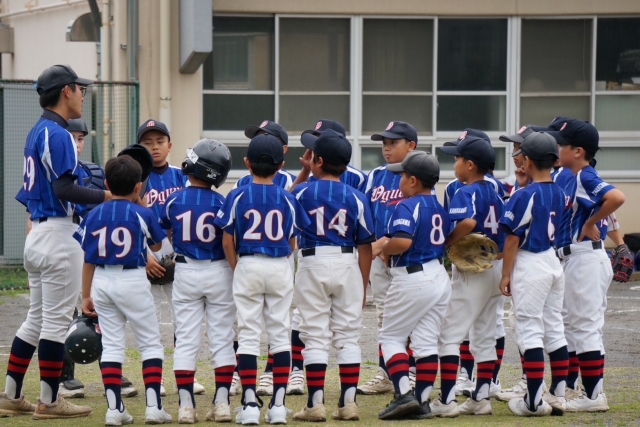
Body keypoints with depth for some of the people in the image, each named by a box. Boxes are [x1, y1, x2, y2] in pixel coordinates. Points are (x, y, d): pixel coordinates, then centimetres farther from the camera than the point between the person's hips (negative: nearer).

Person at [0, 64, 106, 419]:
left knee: (36, 319, 14)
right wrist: (108, 196, -25)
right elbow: (64, 189, -23)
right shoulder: (57, 134, -14)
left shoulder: (37, 132, 15)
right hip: (59, 234, -10)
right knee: (56, 320, -3)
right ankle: (48, 402, 1)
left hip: (37, 233, 10)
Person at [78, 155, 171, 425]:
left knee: (111, 344, 7)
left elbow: (88, 260, 5)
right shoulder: (143, 214, -6)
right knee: (150, 343, 6)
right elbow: (157, 245, 12)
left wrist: (86, 296, 12)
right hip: (133, 281, -3)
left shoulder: (93, 216, 2)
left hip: (101, 281, 3)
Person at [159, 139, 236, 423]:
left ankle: (185, 405, -2)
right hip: (218, 272, -1)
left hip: (185, 273, 1)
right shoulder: (221, 203, -10)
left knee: (185, 340, 4)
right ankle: (222, 402, 1)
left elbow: (164, 233, 7)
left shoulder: (174, 201, -6)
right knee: (222, 338, 6)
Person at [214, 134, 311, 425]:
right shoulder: (287, 199, -1)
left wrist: (237, 270, 9)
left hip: (248, 266, -1)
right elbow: (292, 243, 5)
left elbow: (227, 241, -4)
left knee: (248, 334, 2)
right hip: (280, 269, 1)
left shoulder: (237, 197, -5)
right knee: (280, 333, 6)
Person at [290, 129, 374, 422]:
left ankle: (315, 404, -2)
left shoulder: (303, 192, -5)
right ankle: (348, 403, 4)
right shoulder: (355, 197, 1)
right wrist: (363, 286, 10)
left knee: (315, 337, 2)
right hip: (347, 266, 2)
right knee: (348, 336, 7)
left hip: (313, 264, -2)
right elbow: (365, 246, 2)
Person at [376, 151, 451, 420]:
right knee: (426, 341, 9)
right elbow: (449, 239, 17)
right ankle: (422, 401, 9)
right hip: (440, 276, 8)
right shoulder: (440, 206, 9)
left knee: (391, 337, 4)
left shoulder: (408, 206, -16)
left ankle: (404, 394, -10)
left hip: (412, 279, -8)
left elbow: (402, 241, -30)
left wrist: (383, 249, -12)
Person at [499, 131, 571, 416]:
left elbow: (513, 238, -14)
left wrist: (506, 274, -7)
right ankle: (558, 395, 15)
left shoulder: (525, 195, -15)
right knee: (554, 329, 12)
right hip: (553, 262, 7)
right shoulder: (559, 194, 6)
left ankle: (534, 401, -8)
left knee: (529, 330, -5)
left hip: (529, 265, -7)